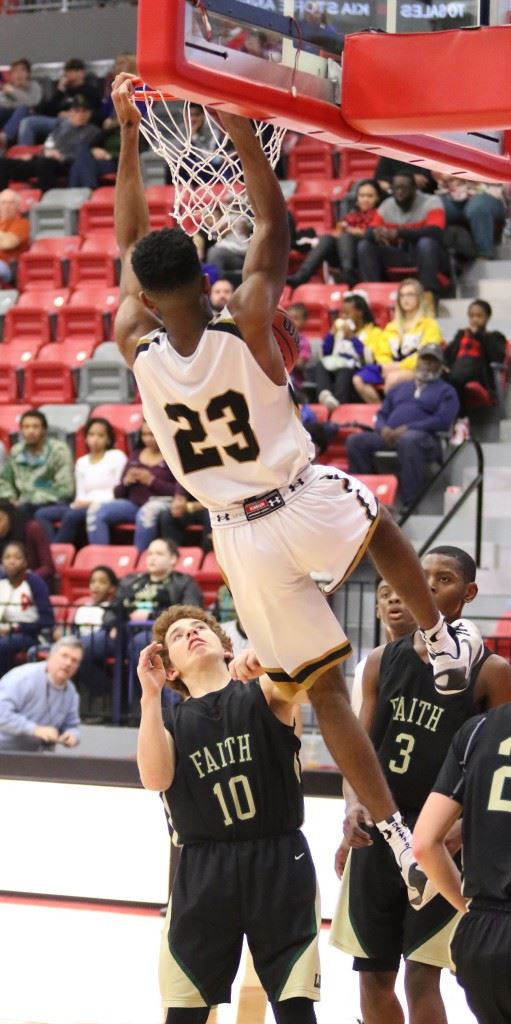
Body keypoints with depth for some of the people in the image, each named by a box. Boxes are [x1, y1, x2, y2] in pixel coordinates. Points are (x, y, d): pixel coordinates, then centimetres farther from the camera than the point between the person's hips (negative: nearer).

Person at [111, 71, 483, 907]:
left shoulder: (137, 346, -10)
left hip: (241, 536, 2)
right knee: (378, 521, 36)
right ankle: (447, 649, 34)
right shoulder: (246, 324, -18)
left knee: (324, 688, 9)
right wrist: (243, 133, 0)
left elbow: (128, 247, 6)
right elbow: (273, 225, -3)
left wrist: (128, 138, 9)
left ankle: (396, 836, 6)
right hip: (308, 506, -2)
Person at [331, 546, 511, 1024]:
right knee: (373, 973, 11)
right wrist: (354, 805, -14)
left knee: (422, 977, -9)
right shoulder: (382, 661, 7)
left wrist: (461, 830, -23)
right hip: (377, 835, 5)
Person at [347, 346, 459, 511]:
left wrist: (407, 428, -13)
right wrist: (384, 428, -3)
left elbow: (443, 421, -2)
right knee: (355, 440, -20)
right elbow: (382, 414, 24)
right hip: (390, 436, 5)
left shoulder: (446, 391, 15)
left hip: (424, 438, -5)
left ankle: (410, 502, -41)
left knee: (408, 440, -41)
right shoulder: (400, 389, 31)